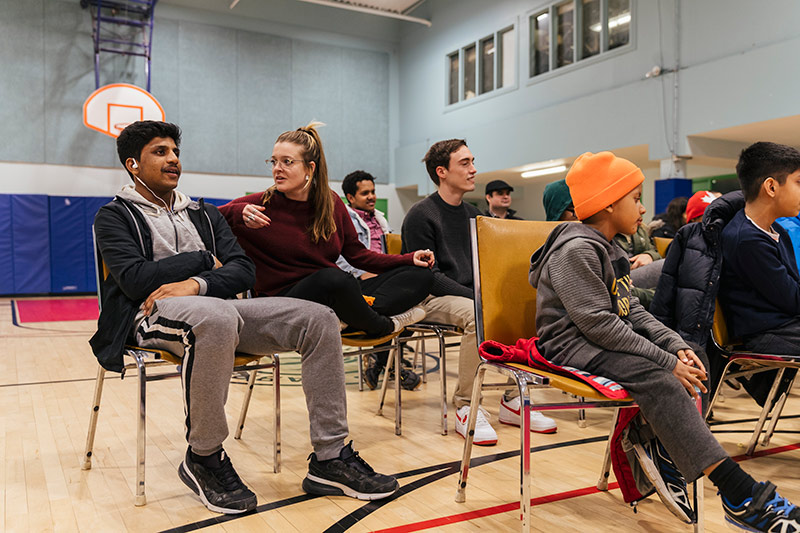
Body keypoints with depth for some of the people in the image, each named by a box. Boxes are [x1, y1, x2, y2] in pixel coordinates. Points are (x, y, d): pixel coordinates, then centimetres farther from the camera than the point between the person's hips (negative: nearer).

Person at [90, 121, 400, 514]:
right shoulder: (114, 216, 11)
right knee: (218, 317, -42)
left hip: (218, 308, 5)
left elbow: (243, 270, 9)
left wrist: (198, 284, -12)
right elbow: (136, 279, -8)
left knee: (318, 319, -16)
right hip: (153, 315, -5)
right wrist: (206, 260, 1)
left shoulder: (204, 214, 24)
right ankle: (202, 458, -19)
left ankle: (330, 460, -14)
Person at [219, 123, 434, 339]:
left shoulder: (331, 202, 8)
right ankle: (384, 325, -12)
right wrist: (238, 212, -25)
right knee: (332, 278, -39)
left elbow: (357, 254, 13)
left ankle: (369, 309, -29)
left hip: (333, 293, 6)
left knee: (419, 275, -2)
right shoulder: (261, 205, -3)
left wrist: (409, 259, 4)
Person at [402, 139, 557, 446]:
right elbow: (430, 276, -13)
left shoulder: (473, 214, 16)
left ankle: (513, 400, -5)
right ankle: (465, 409, -22)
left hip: (473, 295, 7)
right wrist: (474, 297, -21)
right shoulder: (421, 215, -6)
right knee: (477, 315, -36)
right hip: (434, 299, -7)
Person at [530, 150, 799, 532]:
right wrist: (666, 361, -21)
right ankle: (740, 495, -27)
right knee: (654, 377, -28)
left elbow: (632, 310, 11)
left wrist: (676, 346, -5)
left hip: (599, 342, 10)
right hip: (573, 346, -10)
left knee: (692, 362, -2)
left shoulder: (608, 250, 16)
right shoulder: (576, 251, -17)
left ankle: (665, 455, -4)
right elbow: (600, 324, -24)